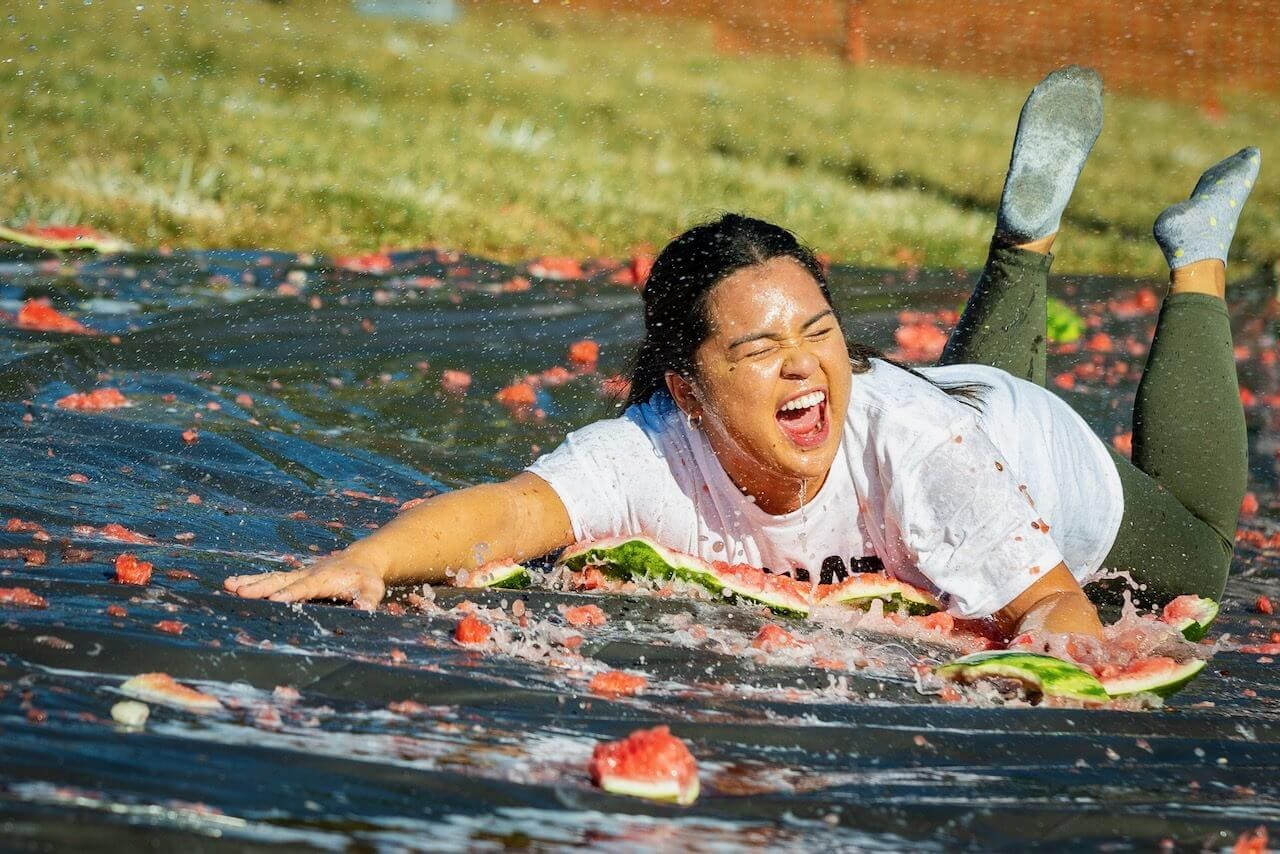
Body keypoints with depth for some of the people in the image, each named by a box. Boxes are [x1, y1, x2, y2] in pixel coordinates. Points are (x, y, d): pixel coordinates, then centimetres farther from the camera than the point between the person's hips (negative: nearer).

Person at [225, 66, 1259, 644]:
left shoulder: (915, 448, -48)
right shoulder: (654, 456, -43)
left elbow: (1055, 601, -45)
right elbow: (505, 513, -57)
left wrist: (1056, 639, -70)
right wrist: (363, 562, -76)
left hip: (1048, 463, -3)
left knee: (1193, 550, 31)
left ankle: (1199, 263, 41)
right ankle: (1031, 227, 50)